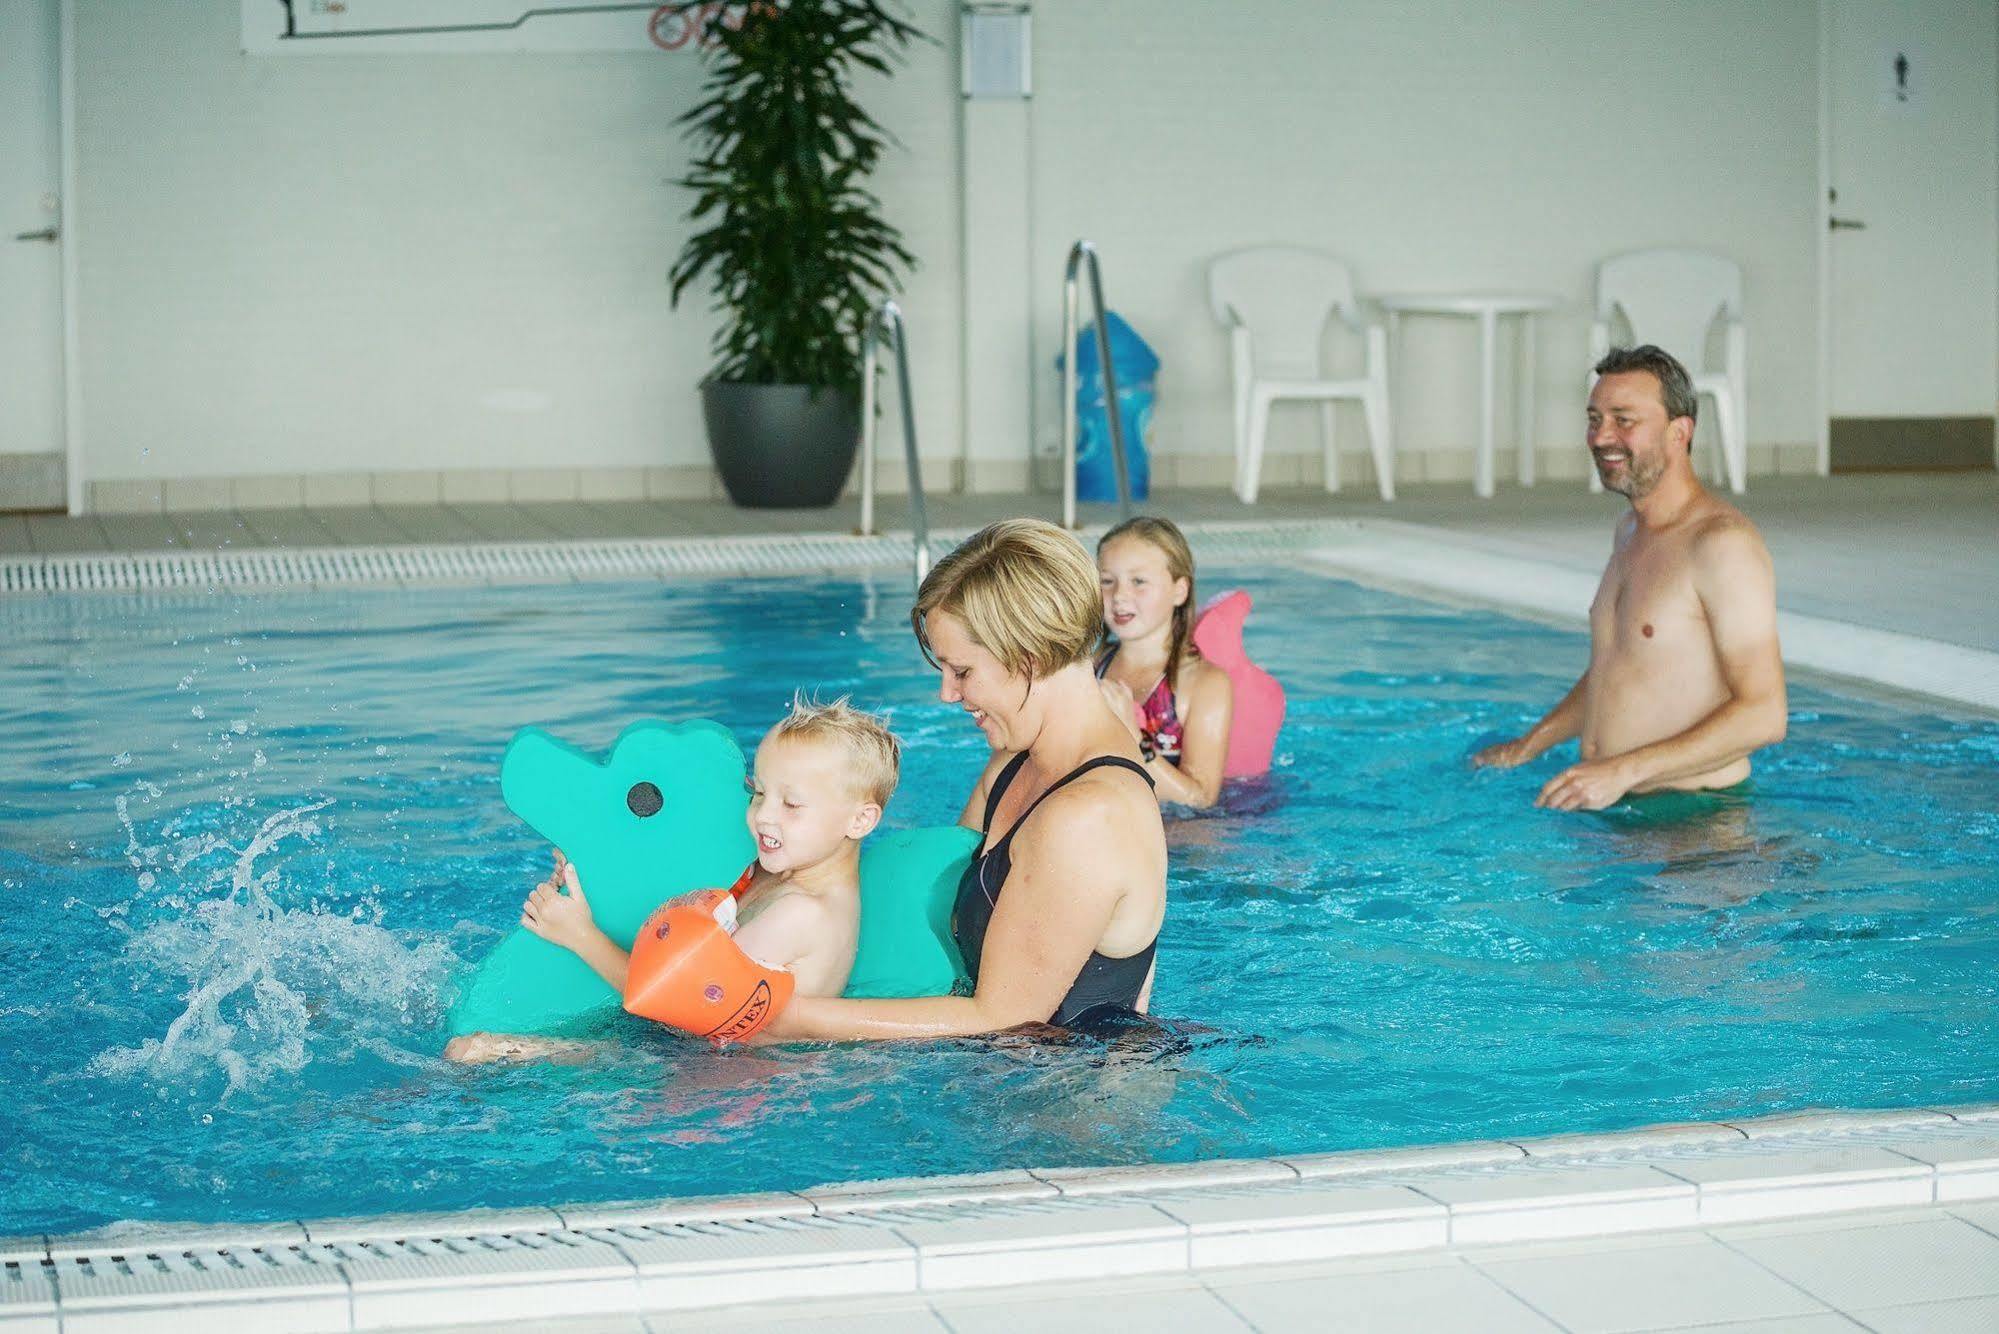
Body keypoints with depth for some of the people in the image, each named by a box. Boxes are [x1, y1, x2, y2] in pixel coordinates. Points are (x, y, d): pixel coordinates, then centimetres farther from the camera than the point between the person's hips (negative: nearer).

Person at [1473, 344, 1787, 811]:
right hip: (1611, 808, 8)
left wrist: (1624, 771, -24)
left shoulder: (1722, 542, -14)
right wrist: (1527, 746, 20)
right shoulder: (1629, 532, 14)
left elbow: (1763, 716, -20)